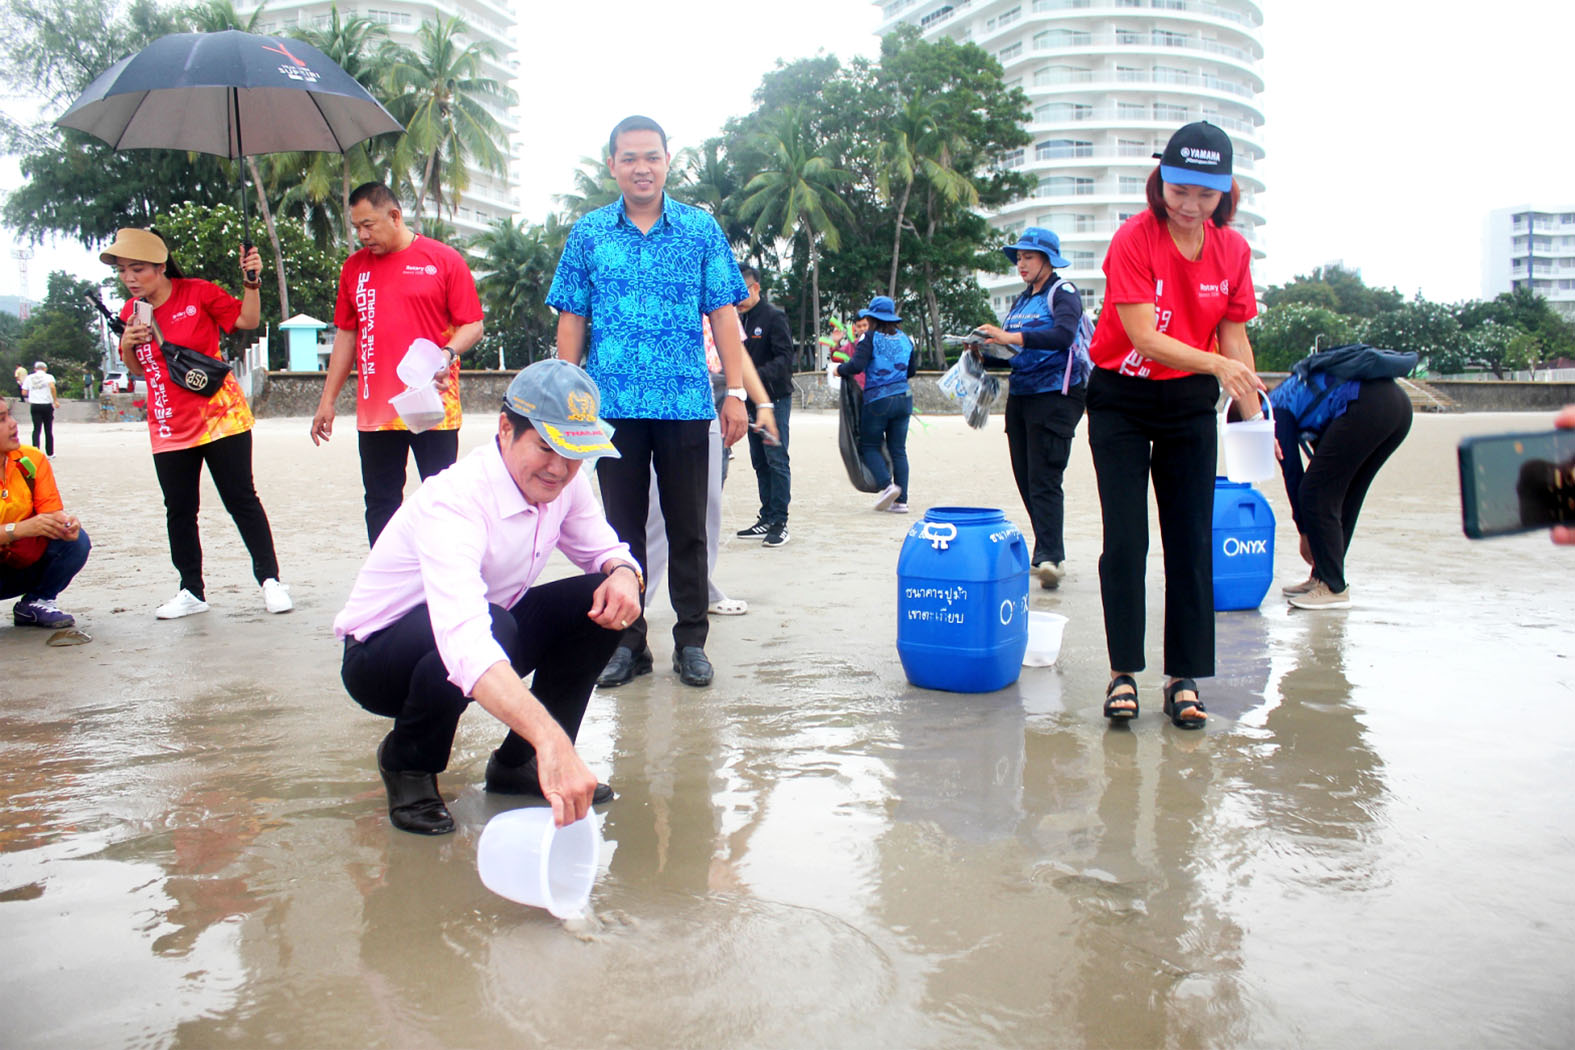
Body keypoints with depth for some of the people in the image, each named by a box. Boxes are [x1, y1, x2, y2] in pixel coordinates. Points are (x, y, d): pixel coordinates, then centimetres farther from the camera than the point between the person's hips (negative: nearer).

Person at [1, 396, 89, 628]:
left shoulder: (32, 459, -7)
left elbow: (51, 511, -9)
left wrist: (65, 523, -32)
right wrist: (19, 529, -41)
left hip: (26, 565, 3)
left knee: (77, 541, -21)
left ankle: (35, 604, 0)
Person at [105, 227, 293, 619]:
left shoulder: (198, 293, -7)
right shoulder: (131, 312, 6)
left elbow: (248, 320, -2)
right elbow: (137, 369, 16)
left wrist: (251, 282, -15)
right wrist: (127, 345, -4)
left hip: (221, 418, -5)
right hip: (169, 428, 5)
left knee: (241, 499, 0)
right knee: (179, 511, 8)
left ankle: (270, 580, 7)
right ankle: (191, 591, 17)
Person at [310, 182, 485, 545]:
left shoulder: (444, 260, -1)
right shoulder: (354, 267, 12)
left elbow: (473, 325, -1)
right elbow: (346, 335, 17)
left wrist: (448, 353, -22)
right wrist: (327, 400, 15)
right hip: (375, 410, 4)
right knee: (380, 503, 8)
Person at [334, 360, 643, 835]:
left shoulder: (563, 483, -12)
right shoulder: (455, 501, -34)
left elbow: (602, 549, 5)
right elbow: (465, 641, -50)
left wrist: (623, 573, -22)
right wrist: (549, 739, -62)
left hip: (490, 637, 7)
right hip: (378, 656, -7)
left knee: (605, 602, -14)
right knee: (495, 625, -38)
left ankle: (518, 763, 1)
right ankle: (408, 762, -7)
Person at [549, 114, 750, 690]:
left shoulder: (701, 229, 6)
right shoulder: (588, 233, 7)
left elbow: (723, 314, 4)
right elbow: (572, 319, 8)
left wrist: (735, 391, -2)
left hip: (685, 403, -1)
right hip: (614, 404, 1)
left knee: (687, 528, 5)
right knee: (623, 526, 8)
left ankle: (691, 641, 16)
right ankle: (626, 641, 18)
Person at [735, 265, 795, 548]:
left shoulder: (774, 317, -8)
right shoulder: (742, 320, 15)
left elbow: (784, 358, -17)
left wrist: (758, 375, -30)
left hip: (775, 399, -8)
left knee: (777, 460, -7)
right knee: (759, 461, 10)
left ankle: (779, 522, -5)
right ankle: (767, 518, 17)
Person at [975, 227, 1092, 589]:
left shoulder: (1063, 292, -4)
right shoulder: (1020, 301, 20)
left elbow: (1064, 334, -23)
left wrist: (1011, 337, -32)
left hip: (1056, 393, -8)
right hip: (1021, 394, 8)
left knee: (1044, 479, -15)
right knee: (1025, 479, 6)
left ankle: (1049, 556, -18)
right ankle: (1050, 552, 14)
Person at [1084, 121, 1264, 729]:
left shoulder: (1232, 249, 0)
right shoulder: (1134, 239, -15)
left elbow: (1234, 337, 5)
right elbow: (1143, 338, -22)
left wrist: (1253, 413, -4)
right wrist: (1217, 364, -35)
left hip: (1190, 405, 4)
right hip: (1121, 403, -3)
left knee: (1192, 541, 1)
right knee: (1125, 540, -5)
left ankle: (1183, 677, 9)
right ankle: (1124, 670, 7)